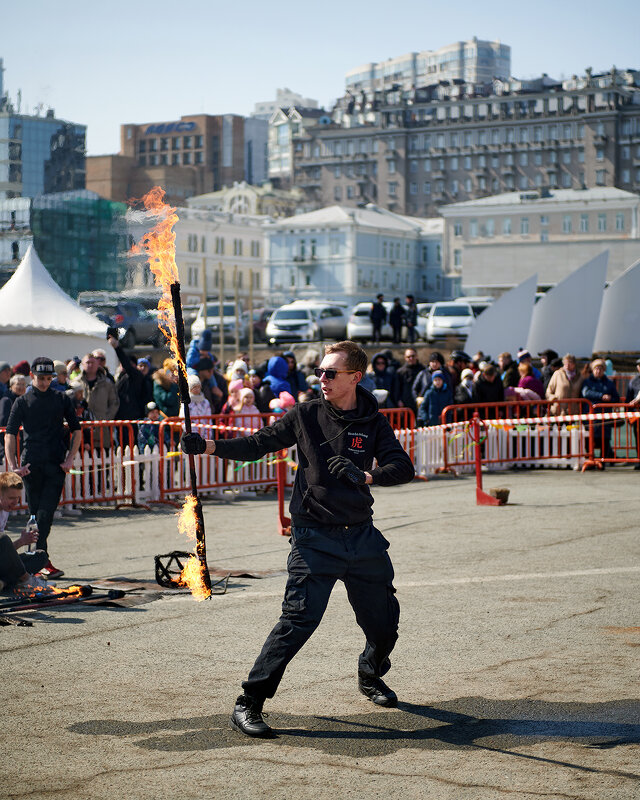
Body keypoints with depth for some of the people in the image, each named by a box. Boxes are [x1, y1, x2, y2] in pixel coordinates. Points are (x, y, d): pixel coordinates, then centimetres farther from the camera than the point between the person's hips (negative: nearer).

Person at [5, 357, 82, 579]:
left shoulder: (61, 399, 10)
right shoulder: (22, 402, 7)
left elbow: (77, 431, 13)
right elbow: (10, 435, 0)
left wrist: (70, 459, 1)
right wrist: (13, 465, -12)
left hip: (56, 465, 0)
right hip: (31, 465, 0)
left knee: (45, 513, -8)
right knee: (36, 514, 3)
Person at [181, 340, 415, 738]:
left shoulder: (374, 422, 3)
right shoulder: (306, 415, 0)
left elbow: (403, 468, -7)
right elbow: (258, 444, 1)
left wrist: (364, 475, -25)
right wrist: (209, 445, -12)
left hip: (361, 537, 3)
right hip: (315, 537, -3)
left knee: (384, 619, 12)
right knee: (299, 619, -16)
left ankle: (371, 676, 44)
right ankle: (249, 704, -10)